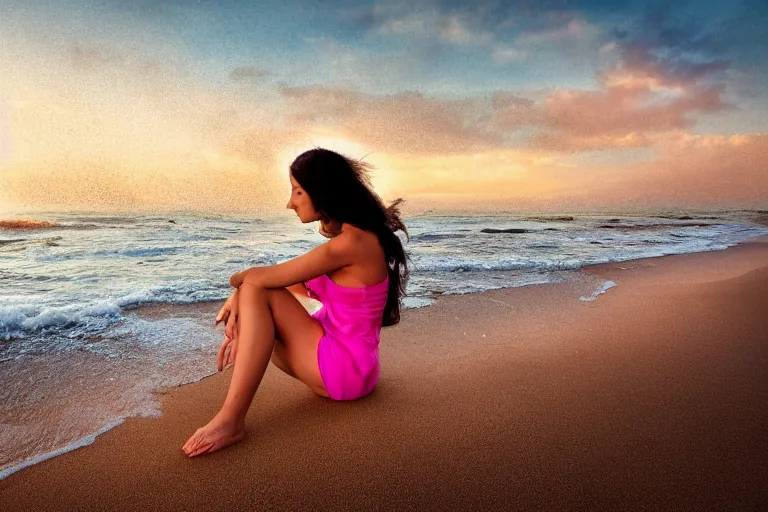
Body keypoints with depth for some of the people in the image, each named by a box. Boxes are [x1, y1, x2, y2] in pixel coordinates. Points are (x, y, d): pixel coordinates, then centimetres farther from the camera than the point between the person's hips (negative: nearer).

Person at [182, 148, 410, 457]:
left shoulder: (352, 242, -22)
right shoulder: (346, 237, 8)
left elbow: (266, 277, -18)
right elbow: (298, 285, 9)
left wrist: (237, 279, 3)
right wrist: (240, 296, -6)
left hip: (345, 369, -9)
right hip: (336, 360, 9)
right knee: (250, 291, 13)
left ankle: (231, 420, -18)